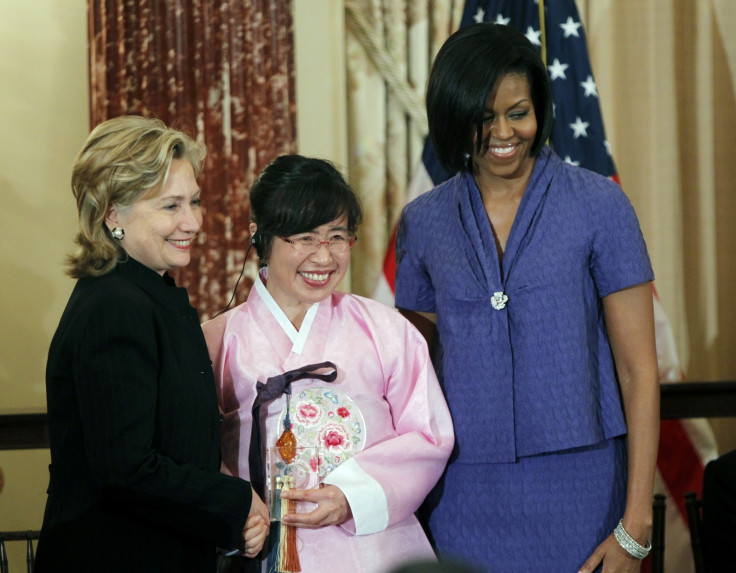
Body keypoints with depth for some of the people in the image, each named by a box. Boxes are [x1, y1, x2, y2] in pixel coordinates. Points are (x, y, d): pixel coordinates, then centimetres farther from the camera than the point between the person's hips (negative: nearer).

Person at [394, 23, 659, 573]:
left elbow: (639, 372, -4)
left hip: (576, 491, -2)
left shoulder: (598, 204, -2)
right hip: (466, 500, 3)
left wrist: (635, 528, -9)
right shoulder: (423, 222, 7)